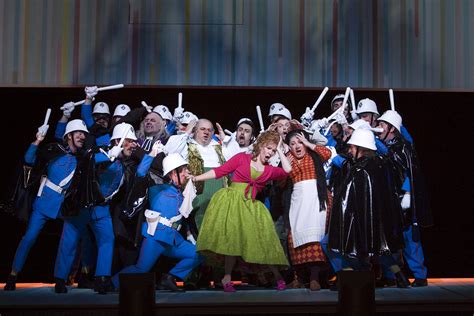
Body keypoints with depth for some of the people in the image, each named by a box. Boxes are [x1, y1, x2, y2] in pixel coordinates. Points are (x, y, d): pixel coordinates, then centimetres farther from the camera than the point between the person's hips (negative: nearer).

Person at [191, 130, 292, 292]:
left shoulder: (269, 170, 15)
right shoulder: (242, 158, 4)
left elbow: (287, 170, -1)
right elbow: (220, 171, 1)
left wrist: (279, 149, 9)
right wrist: (196, 178, -6)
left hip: (251, 206, 3)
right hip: (231, 200, -3)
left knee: (262, 238, -5)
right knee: (232, 238, -14)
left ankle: (277, 276, 3)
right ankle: (227, 277, -8)